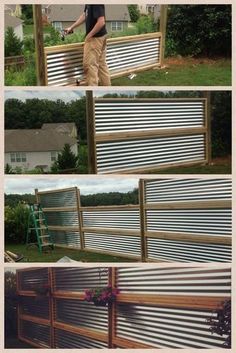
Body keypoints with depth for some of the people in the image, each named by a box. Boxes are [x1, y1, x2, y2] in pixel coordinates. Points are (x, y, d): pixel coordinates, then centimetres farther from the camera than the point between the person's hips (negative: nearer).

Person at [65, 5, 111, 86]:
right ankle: (106, 85, 20)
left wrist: (89, 35, -18)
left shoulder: (97, 4, -23)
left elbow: (101, 22, -27)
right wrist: (71, 27, 19)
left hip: (96, 37, -9)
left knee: (90, 64, -2)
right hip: (100, 36, 9)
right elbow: (84, 16, 19)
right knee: (101, 64, 13)